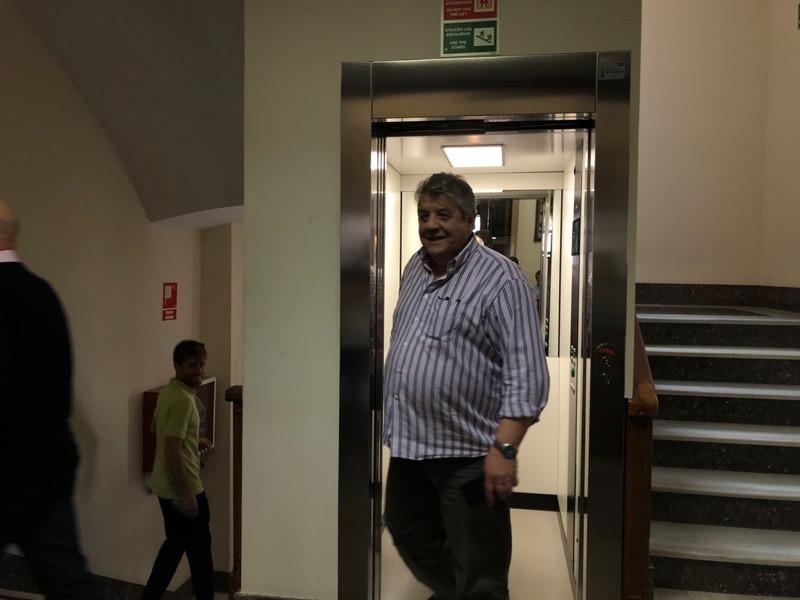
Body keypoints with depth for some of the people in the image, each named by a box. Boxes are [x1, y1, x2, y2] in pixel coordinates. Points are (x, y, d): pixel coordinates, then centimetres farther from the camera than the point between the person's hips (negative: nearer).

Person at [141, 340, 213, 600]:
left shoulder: (169, 391, 8)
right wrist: (186, 493, -23)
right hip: (182, 488, -9)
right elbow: (172, 450, -26)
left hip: (166, 486, 9)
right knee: (199, 548, 8)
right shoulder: (183, 399, -23)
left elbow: (156, 428, 22)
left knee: (175, 544, 21)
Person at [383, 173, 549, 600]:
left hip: (467, 453, -8)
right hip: (408, 444, 8)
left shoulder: (501, 279, -16)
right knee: (408, 534, 27)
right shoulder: (415, 267, 8)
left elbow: (526, 374, -20)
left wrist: (505, 448, -28)